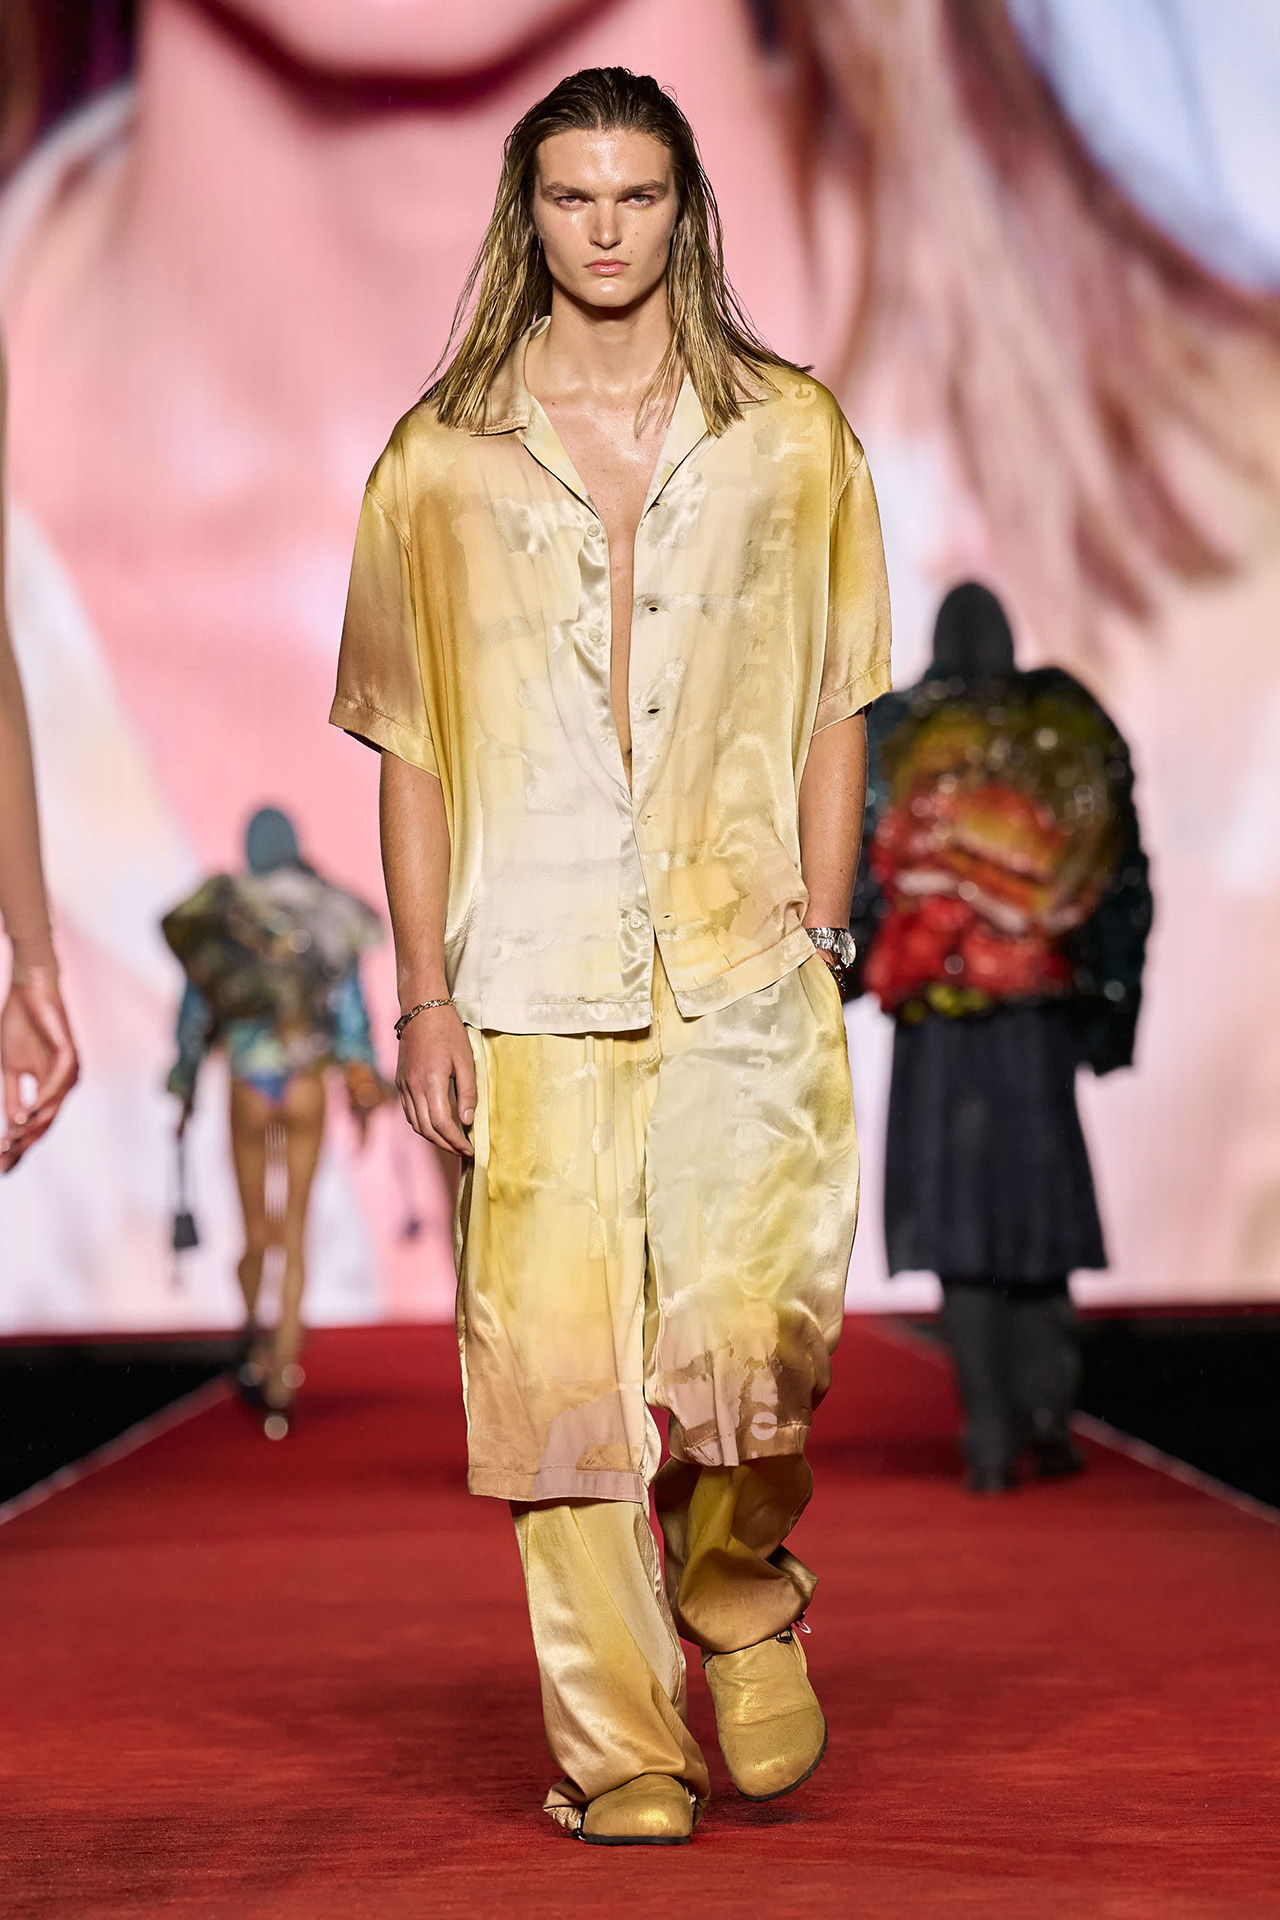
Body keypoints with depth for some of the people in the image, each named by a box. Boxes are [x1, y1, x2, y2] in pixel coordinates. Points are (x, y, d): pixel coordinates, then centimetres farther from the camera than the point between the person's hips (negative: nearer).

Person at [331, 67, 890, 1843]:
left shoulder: (793, 436, 10)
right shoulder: (437, 461, 9)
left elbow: (833, 711, 11)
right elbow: (411, 748, 8)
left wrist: (819, 935, 2)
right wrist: (425, 995, 2)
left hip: (741, 964, 0)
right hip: (533, 980, 1)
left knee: (749, 1327, -15)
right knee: (559, 1359, -2)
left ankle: (743, 1594, 17)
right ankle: (621, 1751, 11)